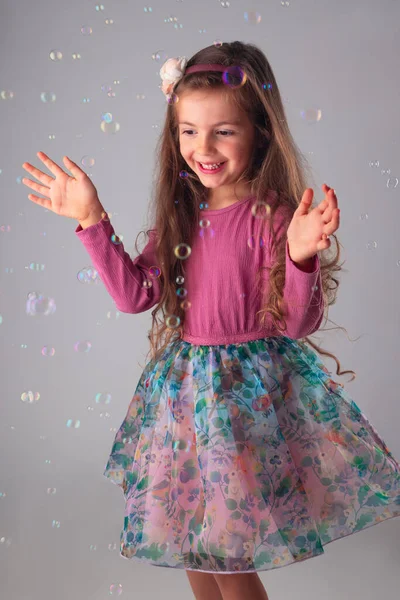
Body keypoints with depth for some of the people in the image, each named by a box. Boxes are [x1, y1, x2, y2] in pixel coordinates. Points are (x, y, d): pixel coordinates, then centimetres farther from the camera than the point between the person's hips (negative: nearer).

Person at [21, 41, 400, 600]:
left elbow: (297, 323, -18)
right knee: (191, 542, 20)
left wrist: (302, 256, -36)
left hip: (252, 389, -6)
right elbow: (135, 294, 1)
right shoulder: (181, 213, 1)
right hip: (185, 385, 6)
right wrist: (92, 220, -4)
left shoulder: (272, 216, -17)